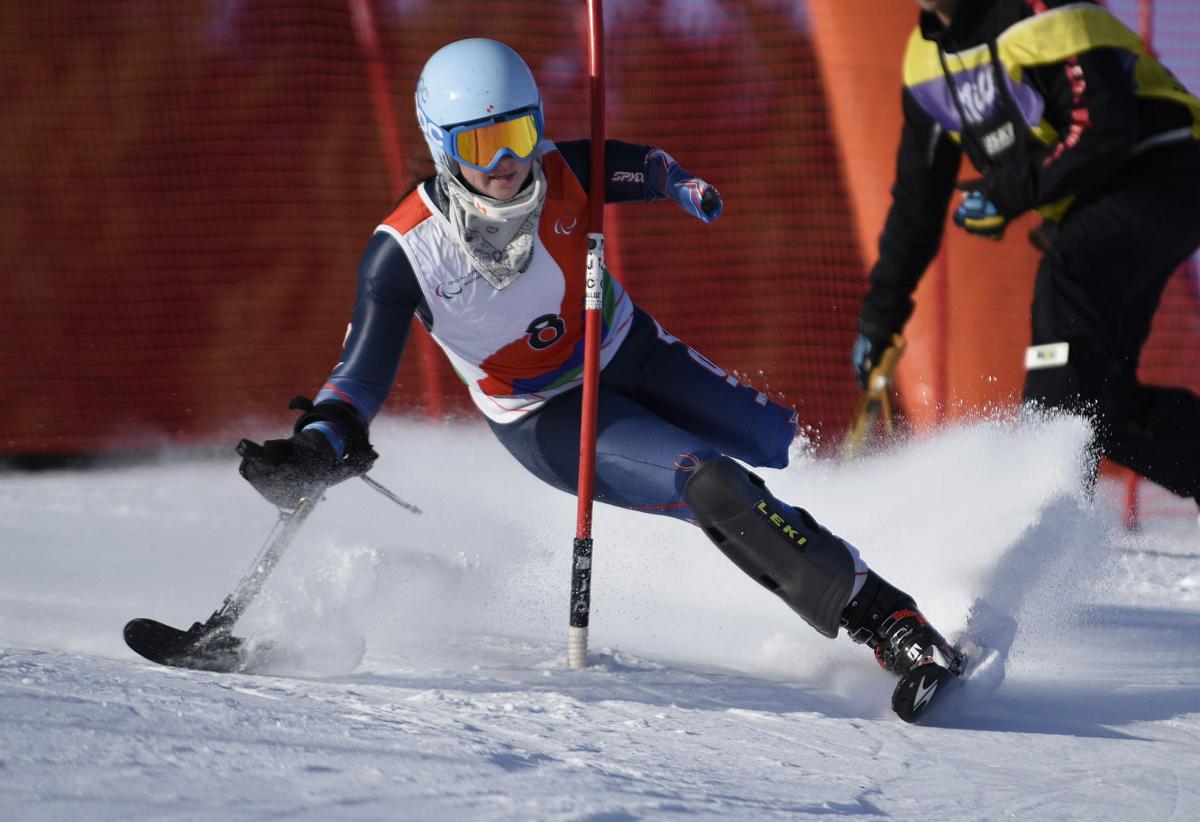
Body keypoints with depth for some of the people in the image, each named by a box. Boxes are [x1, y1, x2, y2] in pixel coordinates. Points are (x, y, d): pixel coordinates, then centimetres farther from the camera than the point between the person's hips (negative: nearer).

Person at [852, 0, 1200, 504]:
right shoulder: (926, 55, 7)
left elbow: (1107, 129, -28)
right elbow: (915, 199, 14)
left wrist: (1009, 196, -23)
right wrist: (879, 315, 13)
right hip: (1090, 204, 9)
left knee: (1065, 271, -34)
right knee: (1104, 396, -2)